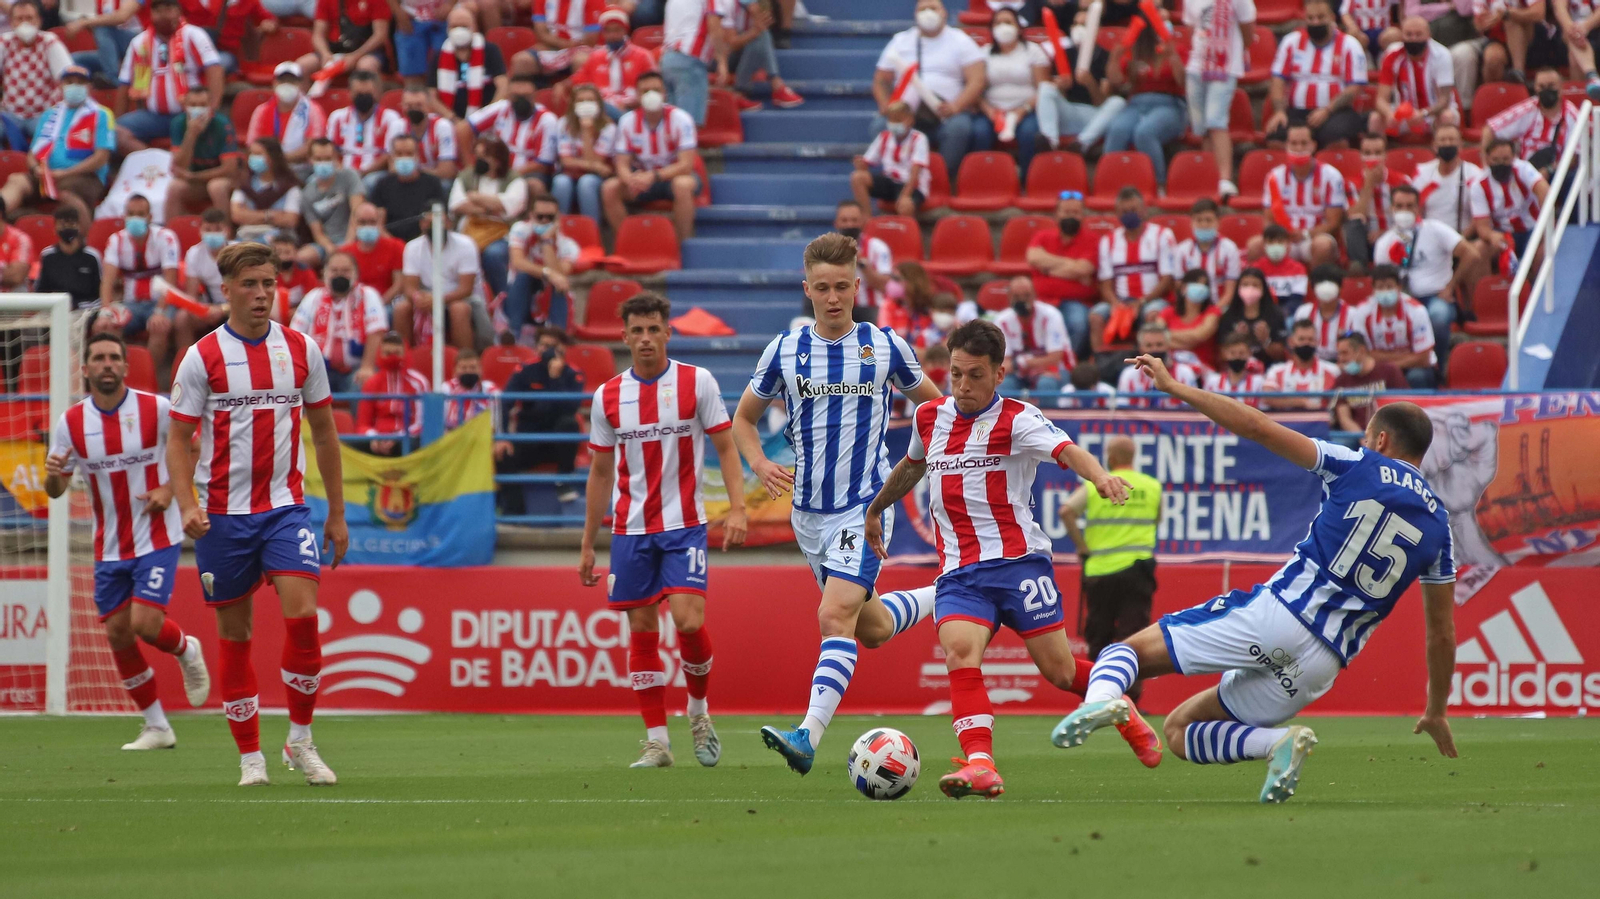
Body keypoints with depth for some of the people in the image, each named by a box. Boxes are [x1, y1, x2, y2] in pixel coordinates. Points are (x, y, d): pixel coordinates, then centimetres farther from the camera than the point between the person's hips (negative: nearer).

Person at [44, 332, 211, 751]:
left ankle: (186, 650, 20)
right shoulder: (71, 422, -2)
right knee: (117, 633, 3)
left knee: (145, 624, -16)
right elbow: (56, 490, 3)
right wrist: (53, 475, -21)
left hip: (157, 539, -4)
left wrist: (171, 488, -11)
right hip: (109, 546, 4)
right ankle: (156, 727, 17)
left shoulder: (156, 409, -10)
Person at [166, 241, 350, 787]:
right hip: (223, 513, -1)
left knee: (302, 614, -16)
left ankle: (301, 740, -1)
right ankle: (250, 756, 13)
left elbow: (324, 433, 14)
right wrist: (186, 506, -18)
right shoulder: (203, 358, -3)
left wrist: (337, 513, 13)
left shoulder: (301, 350, 5)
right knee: (234, 633, 3)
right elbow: (179, 439, -2)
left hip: (285, 506, 1)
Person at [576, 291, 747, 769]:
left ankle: (699, 708, 10)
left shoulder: (697, 383, -2)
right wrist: (588, 544, 12)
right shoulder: (608, 396, 5)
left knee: (689, 621, -16)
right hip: (630, 528, 3)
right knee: (641, 630, 2)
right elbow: (601, 473, 13)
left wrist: (737, 509, -13)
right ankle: (657, 741, 7)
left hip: (684, 524, -3)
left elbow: (726, 447, 1)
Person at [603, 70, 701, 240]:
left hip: (674, 175, -3)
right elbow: (622, 164, -7)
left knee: (682, 185, -39)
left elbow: (686, 165, -22)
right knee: (609, 189, -22)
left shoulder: (680, 119, -17)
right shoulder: (628, 121, -7)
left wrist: (654, 176, -36)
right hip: (644, 176, 3)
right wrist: (630, 180, -32)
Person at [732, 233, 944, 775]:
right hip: (809, 509, 4)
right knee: (871, 629, 15)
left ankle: (809, 736, -30)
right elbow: (744, 418, 12)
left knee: (836, 616, -22)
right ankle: (942, 598, 46)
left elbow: (928, 401, 15)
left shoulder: (885, 346, -2)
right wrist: (760, 465, -7)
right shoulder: (785, 350, 1)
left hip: (865, 505, -4)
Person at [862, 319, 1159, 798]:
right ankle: (980, 764, -34)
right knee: (960, 651, -25)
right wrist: (875, 509, 48)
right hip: (959, 573, 3)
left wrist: (1099, 476, -45)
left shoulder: (1017, 420, -4)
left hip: (1018, 561, -3)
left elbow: (1066, 451, -24)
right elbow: (912, 466, 36)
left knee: (1059, 669, -1)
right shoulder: (929, 417, 13)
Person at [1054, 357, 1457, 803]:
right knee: (1180, 730, 19)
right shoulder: (1437, 524, 16)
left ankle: (1102, 696, -32)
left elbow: (1256, 427, -2)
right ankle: (1277, 742, -10)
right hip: (1320, 665, 4)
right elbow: (1441, 633, 21)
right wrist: (1436, 712, 34)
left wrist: (1174, 386, 6)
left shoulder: (1359, 466, 4)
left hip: (1274, 614, -4)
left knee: (1129, 649, 4)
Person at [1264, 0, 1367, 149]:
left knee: (1337, 136, -37)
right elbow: (1279, 80, 9)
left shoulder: (1349, 45, 4)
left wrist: (1327, 111, -16)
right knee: (1276, 137, -30)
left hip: (1336, 111, -2)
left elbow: (1354, 88, -3)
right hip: (1297, 112, 2)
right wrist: (1279, 111, -9)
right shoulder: (1292, 42, 12)